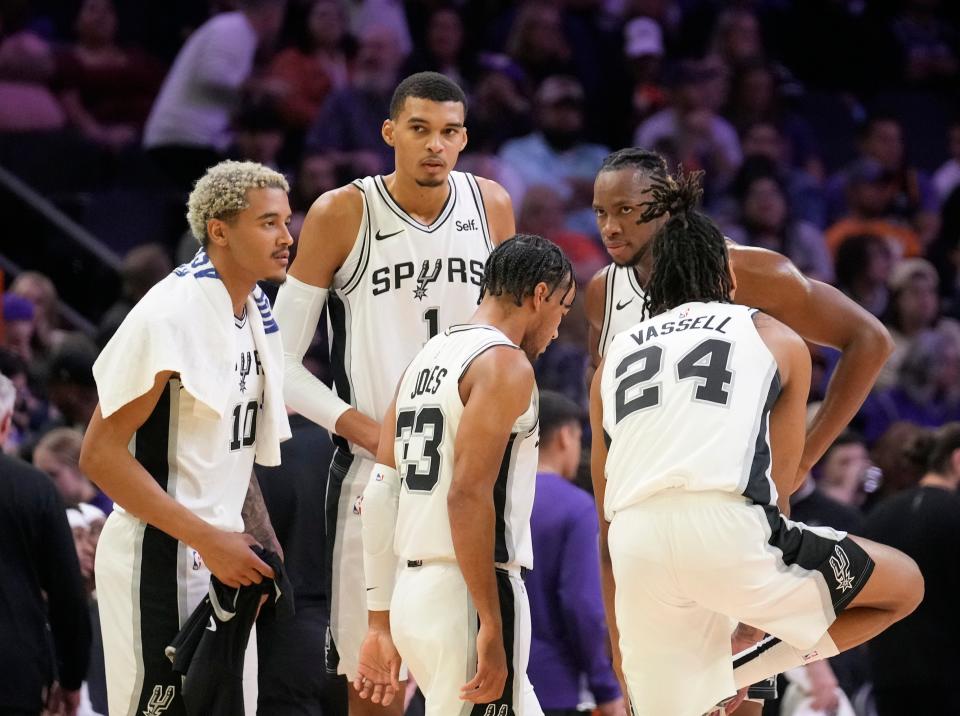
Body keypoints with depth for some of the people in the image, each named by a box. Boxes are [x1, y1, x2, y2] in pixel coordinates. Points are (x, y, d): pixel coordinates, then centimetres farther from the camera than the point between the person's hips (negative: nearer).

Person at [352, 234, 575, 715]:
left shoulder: (426, 360, 18)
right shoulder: (505, 364, -9)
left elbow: (379, 497, 15)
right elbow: (468, 496, -19)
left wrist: (380, 624, 18)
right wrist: (492, 628, -20)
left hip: (414, 591, 9)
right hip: (467, 599, -9)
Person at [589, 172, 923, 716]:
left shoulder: (616, 357, 27)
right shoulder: (778, 340, 21)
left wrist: (619, 650, 36)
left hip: (637, 547, 3)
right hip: (727, 527, -3)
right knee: (905, 585, 17)